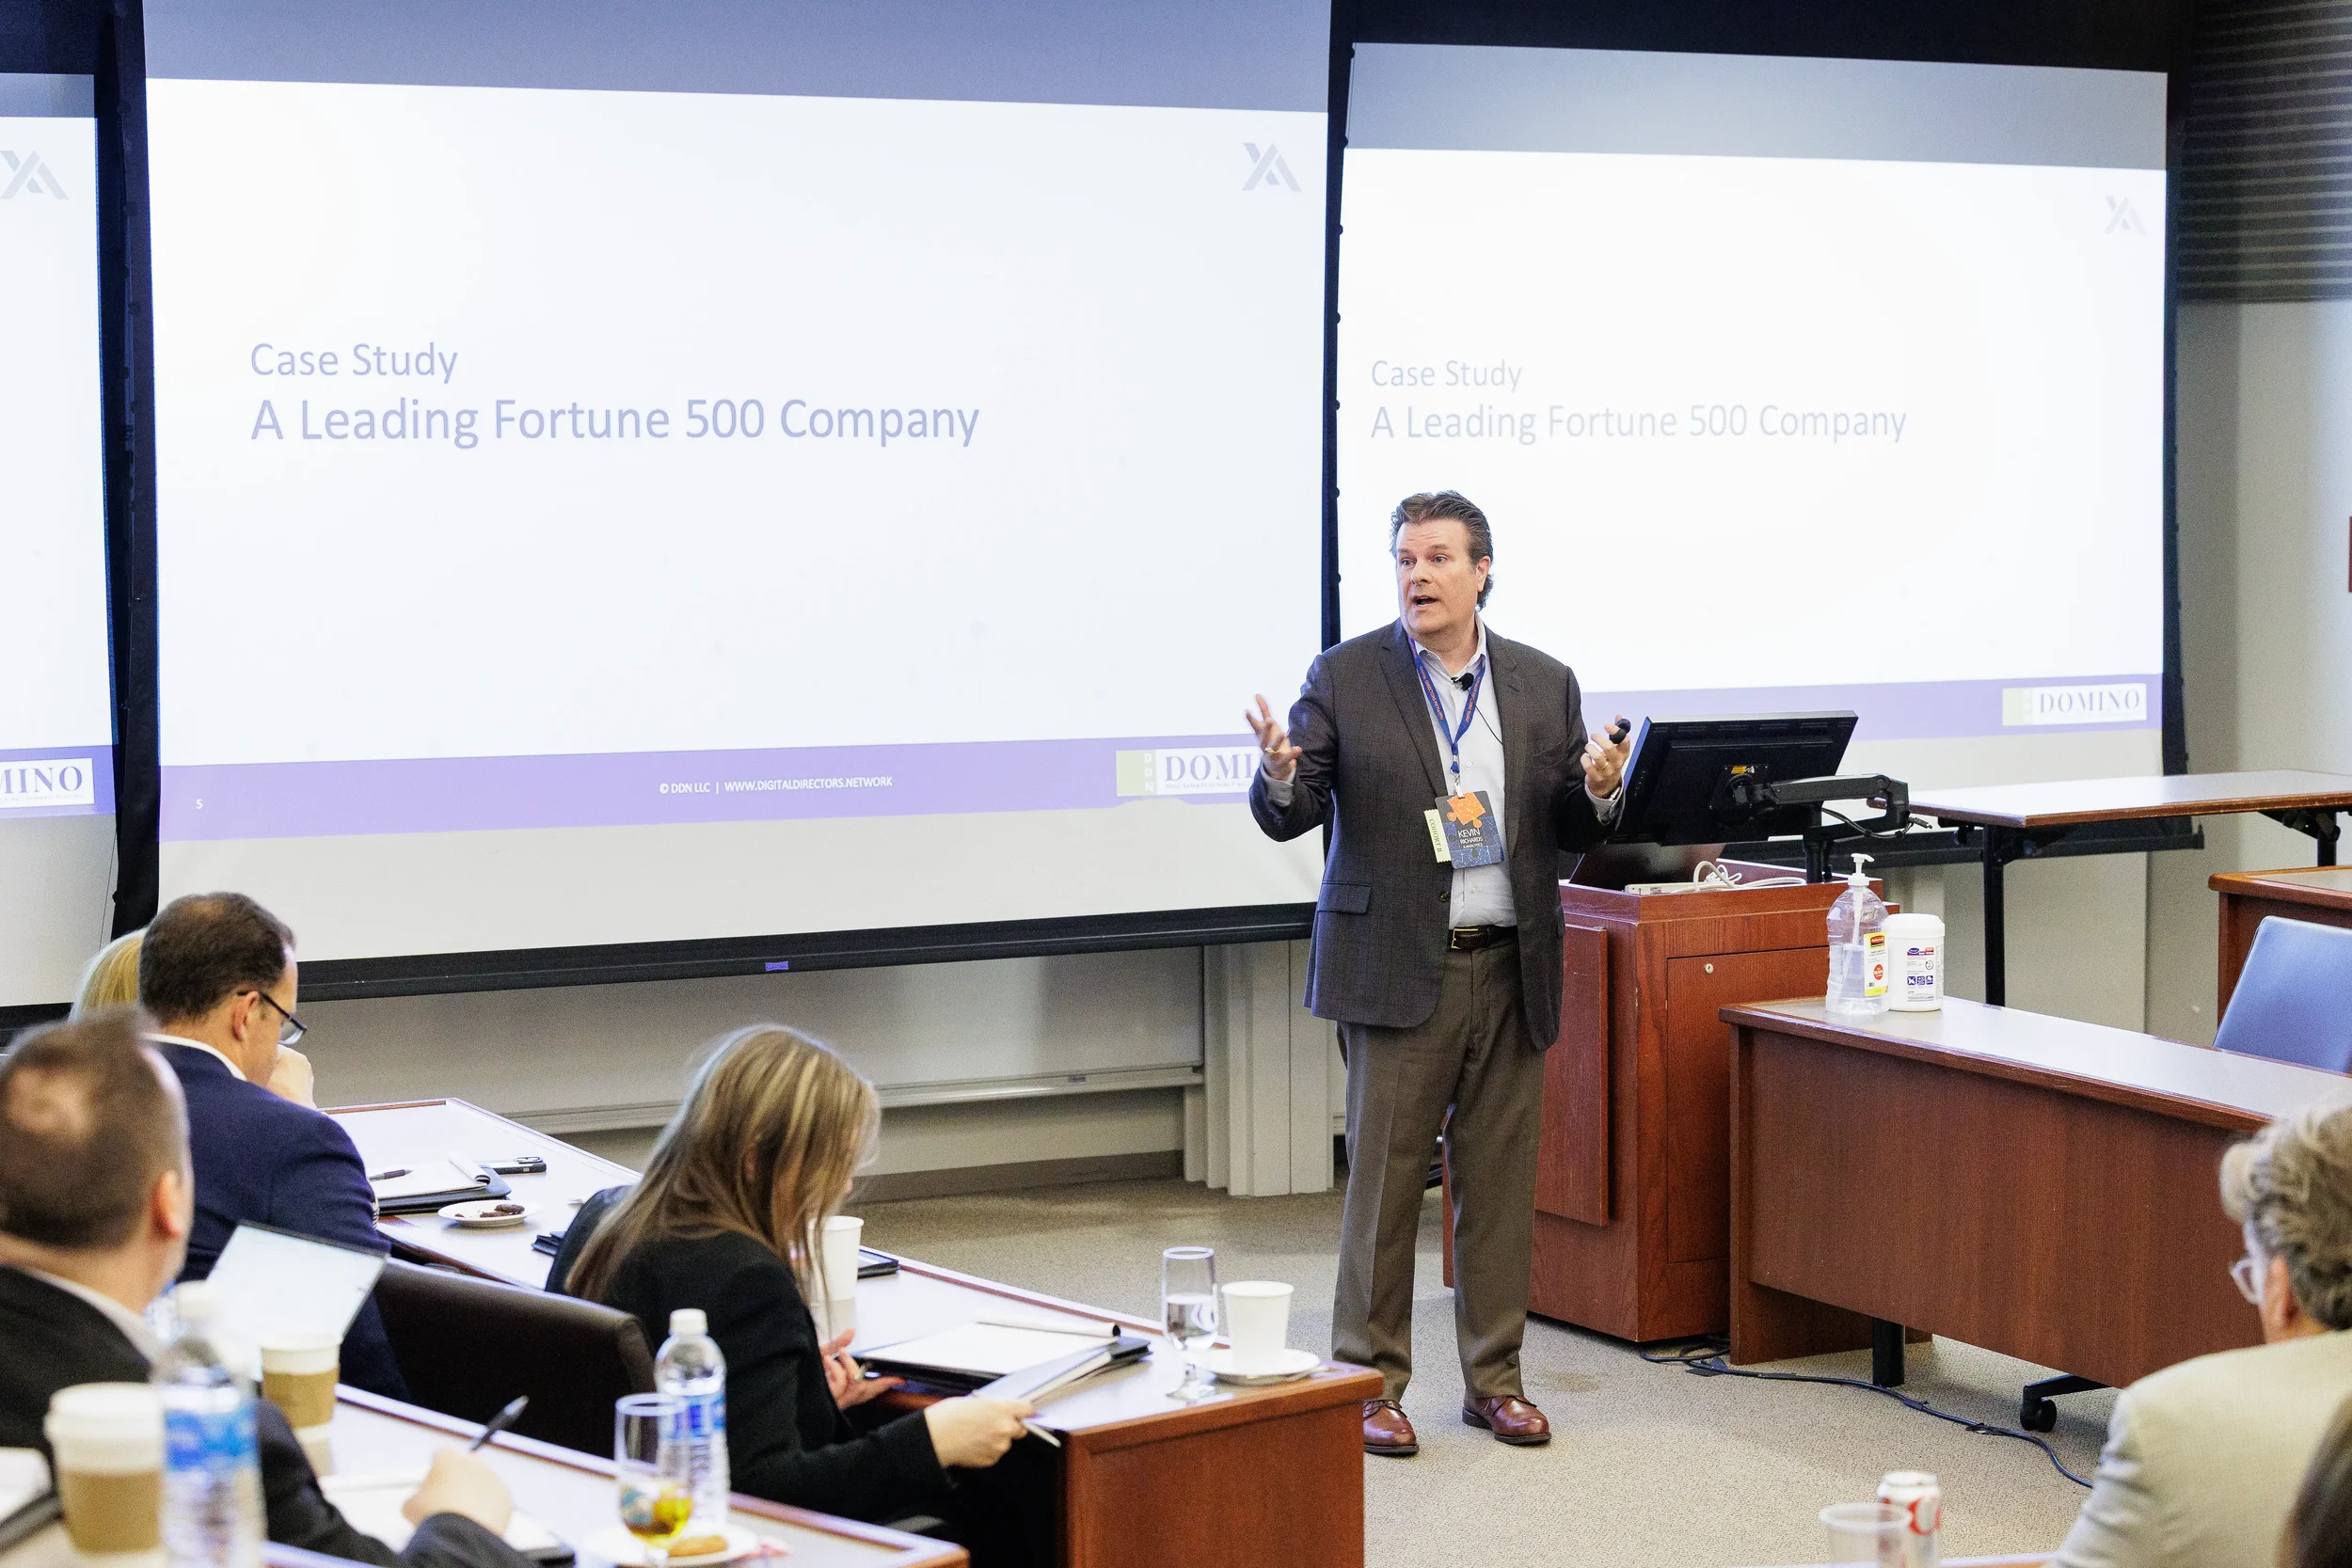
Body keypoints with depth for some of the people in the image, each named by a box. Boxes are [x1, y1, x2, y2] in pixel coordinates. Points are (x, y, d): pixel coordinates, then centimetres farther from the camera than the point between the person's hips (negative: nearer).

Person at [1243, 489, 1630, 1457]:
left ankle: (1494, 1379, 19)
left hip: (1511, 971, 3)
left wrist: (1597, 791, -10)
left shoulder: (1545, 686, 9)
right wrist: (1280, 772, -24)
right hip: (1398, 969, -3)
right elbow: (1287, 816, -2)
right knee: (1383, 1181, 0)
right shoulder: (1344, 679, 1)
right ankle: (1371, 1383, 10)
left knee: (1499, 1182, 8)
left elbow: (1576, 833, 12)